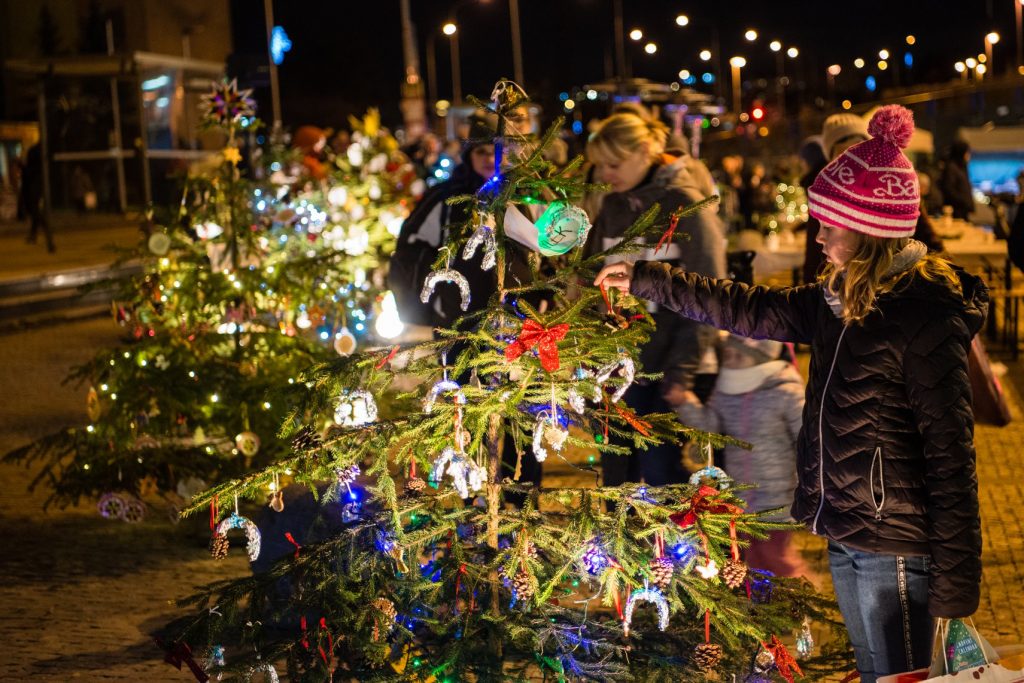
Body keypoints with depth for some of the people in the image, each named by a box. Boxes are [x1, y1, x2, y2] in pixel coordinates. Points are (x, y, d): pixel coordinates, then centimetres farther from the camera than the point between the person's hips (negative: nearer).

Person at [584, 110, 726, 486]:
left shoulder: (684, 201, -10)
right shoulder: (612, 206, 10)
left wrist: (683, 366, -17)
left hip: (667, 365, -6)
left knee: (659, 467, -6)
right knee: (617, 469, 10)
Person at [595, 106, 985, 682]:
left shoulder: (925, 311, -18)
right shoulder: (840, 298, 6)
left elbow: (950, 451, -20)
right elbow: (753, 310, 16)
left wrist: (955, 580, -20)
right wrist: (645, 281, 14)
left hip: (896, 547, -8)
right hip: (844, 537, 8)